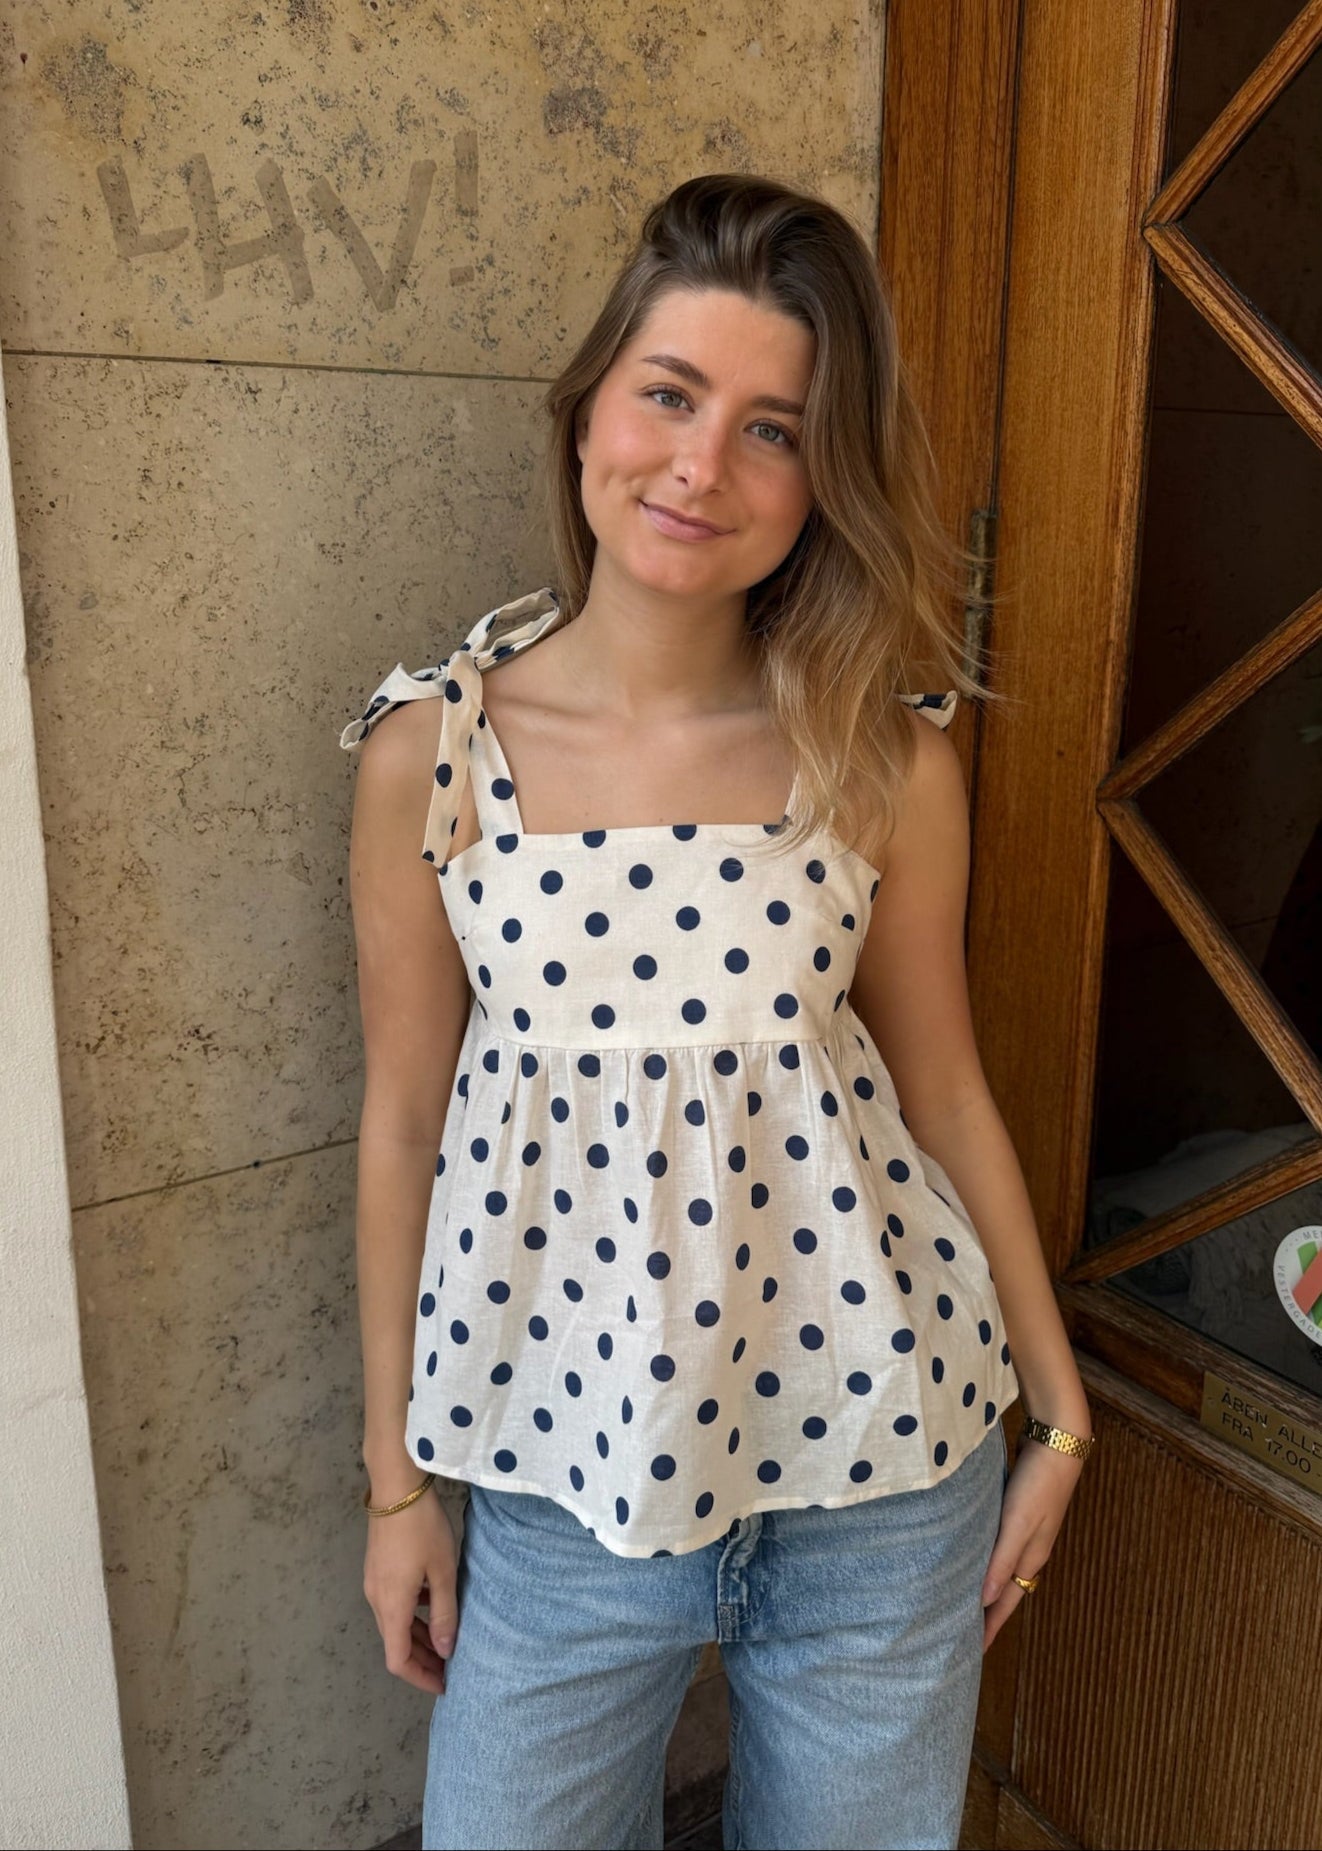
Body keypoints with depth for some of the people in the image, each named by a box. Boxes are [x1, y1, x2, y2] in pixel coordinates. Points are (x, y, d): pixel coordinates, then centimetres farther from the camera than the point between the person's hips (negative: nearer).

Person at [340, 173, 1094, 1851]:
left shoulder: (887, 761, -9)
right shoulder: (430, 749, -10)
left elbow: (942, 1089, 1)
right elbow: (402, 1118, -2)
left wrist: (1056, 1409, 9)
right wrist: (394, 1475, 5)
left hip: (879, 1469, 1)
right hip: (561, 1463, 0)